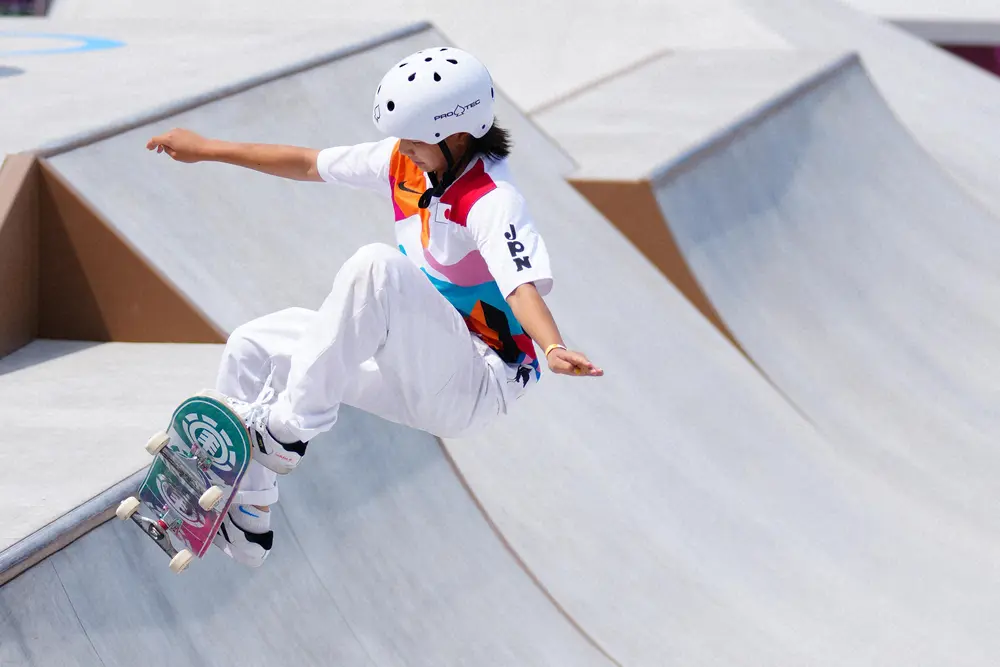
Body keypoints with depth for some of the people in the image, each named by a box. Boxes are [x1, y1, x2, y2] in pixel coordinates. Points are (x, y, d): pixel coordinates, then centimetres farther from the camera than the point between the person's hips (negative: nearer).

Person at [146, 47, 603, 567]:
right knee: (251, 348, 5)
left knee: (375, 267, -33)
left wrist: (553, 348, -59)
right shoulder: (405, 160, 1)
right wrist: (207, 150, 17)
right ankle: (244, 525, 14)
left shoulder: (490, 201, -22)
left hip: (474, 387, -9)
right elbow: (308, 164, 13)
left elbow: (524, 283, -39)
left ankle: (289, 427, -25)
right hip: (415, 370, 9)